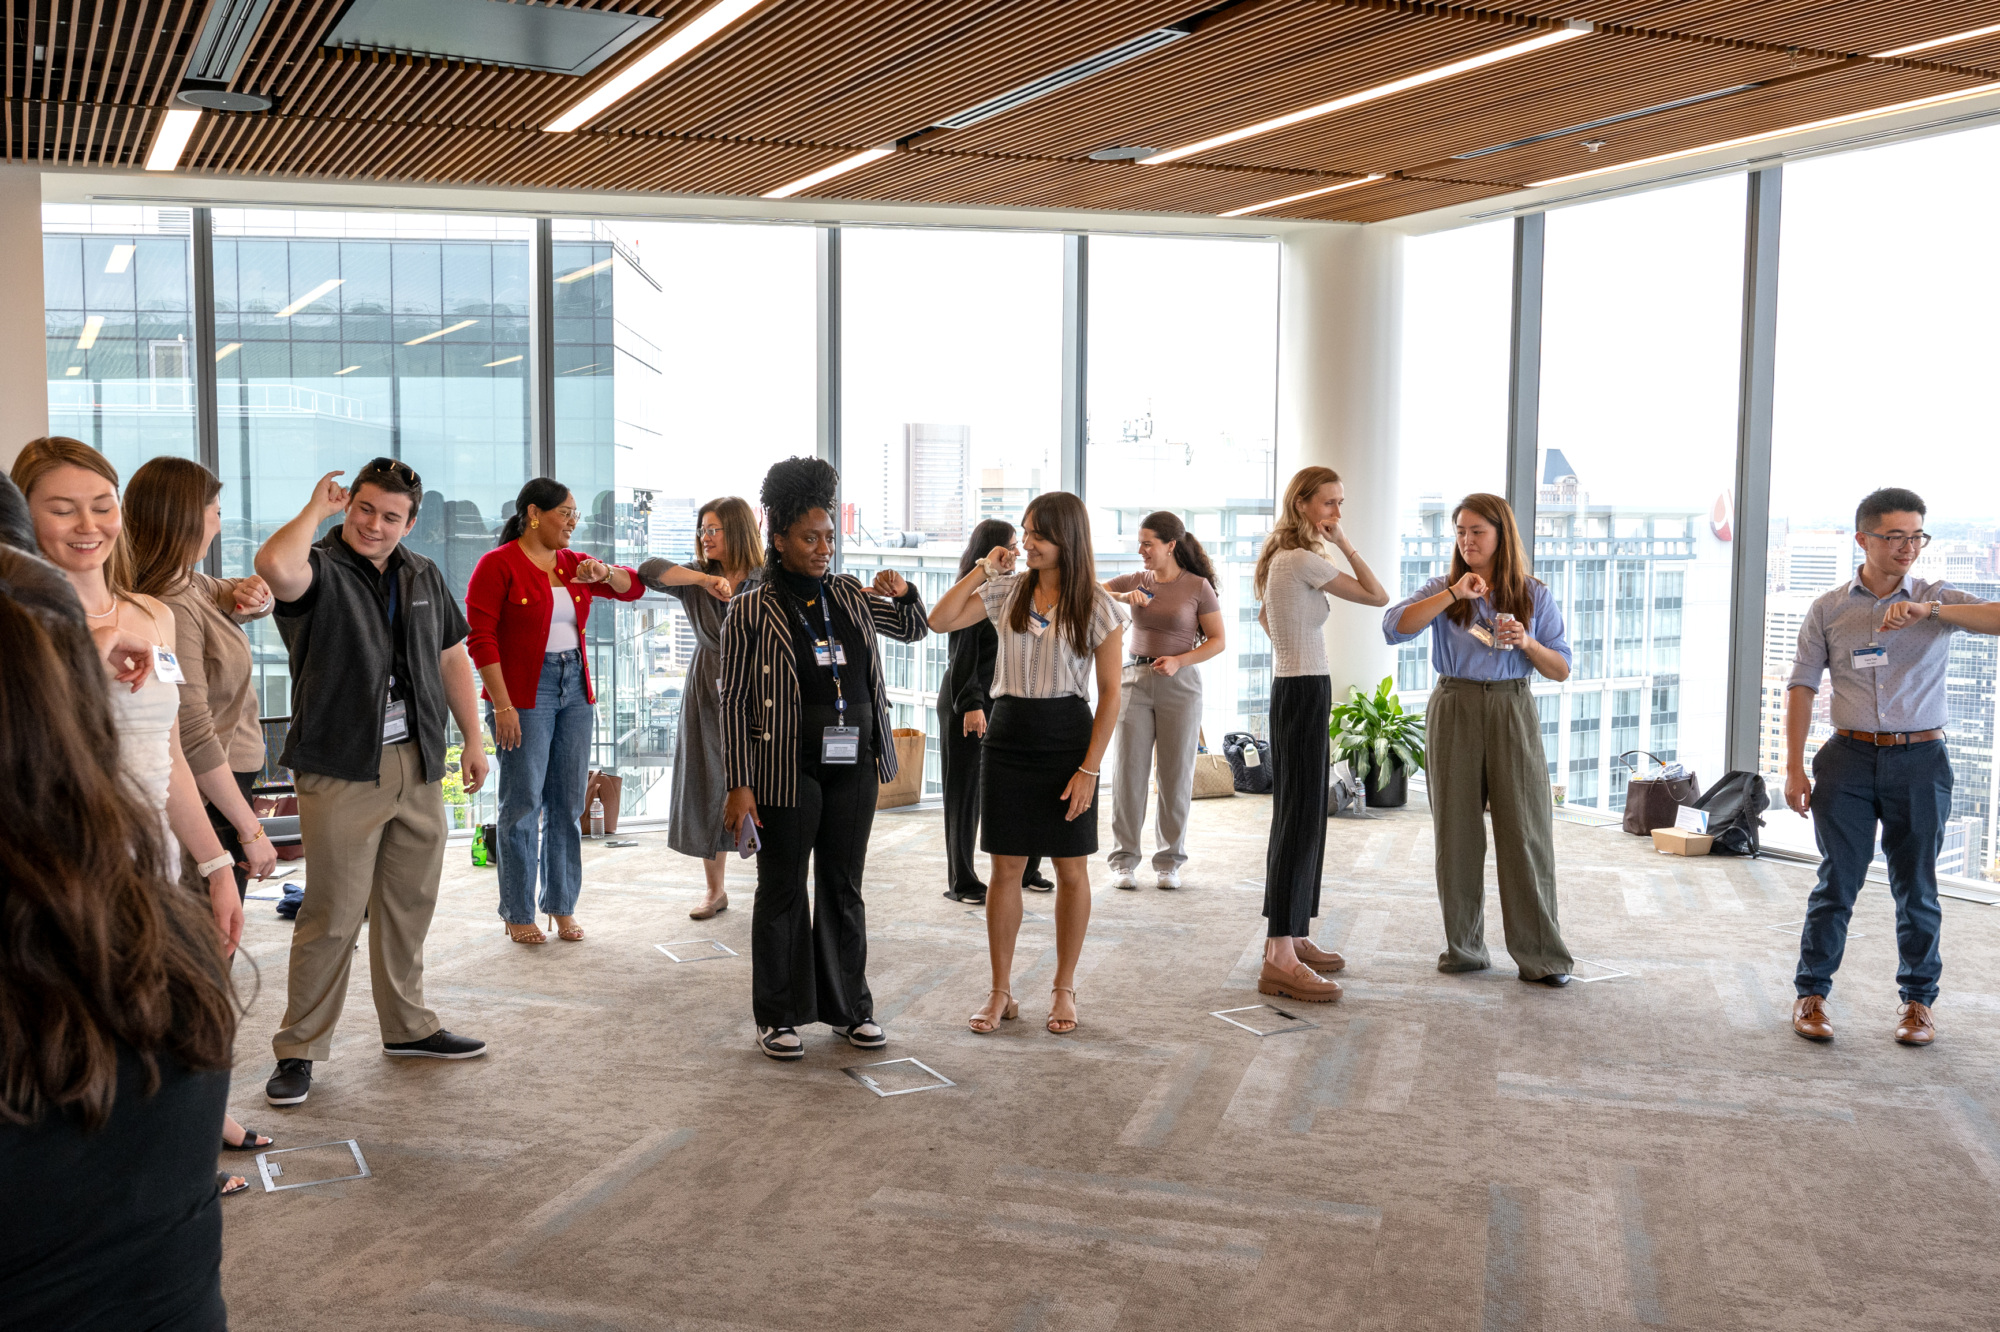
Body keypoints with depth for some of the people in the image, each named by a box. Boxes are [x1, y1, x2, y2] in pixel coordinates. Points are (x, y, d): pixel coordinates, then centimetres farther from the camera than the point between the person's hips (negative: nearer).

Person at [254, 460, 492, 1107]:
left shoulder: (424, 578, 13)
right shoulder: (320, 570, -7)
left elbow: (452, 660, 20)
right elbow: (275, 566, -32)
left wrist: (473, 739, 15)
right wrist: (317, 508, -15)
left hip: (418, 766, 6)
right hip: (340, 770, -6)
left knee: (410, 905, 14)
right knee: (333, 915, -4)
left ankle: (408, 1025, 28)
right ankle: (299, 1049, 8)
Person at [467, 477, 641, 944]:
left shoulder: (572, 564, 12)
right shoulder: (498, 564, -6)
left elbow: (632, 587, 16)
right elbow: (480, 638, -11)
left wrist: (604, 572, -7)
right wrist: (502, 705, -17)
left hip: (574, 688, 6)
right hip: (525, 692, -6)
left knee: (568, 804, 8)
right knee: (523, 805, -2)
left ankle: (562, 906, 18)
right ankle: (518, 914, 9)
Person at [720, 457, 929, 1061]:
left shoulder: (849, 594, 9)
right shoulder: (752, 611, -6)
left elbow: (912, 629, 24)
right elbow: (735, 701, -8)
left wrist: (903, 592, 2)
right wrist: (740, 785, -13)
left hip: (854, 765, 5)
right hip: (787, 769, -5)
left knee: (843, 886, 13)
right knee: (782, 890, 5)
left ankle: (849, 1008, 24)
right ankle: (778, 1017, 16)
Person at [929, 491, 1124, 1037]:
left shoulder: (1097, 606, -5)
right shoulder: (1006, 590, 5)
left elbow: (1109, 693, -6)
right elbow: (939, 621, 1)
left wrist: (1089, 769, -11)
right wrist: (982, 570, -4)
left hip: (1068, 740, -3)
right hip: (1008, 736, 3)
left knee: (1071, 869, 6)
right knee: (1005, 868, 6)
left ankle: (1064, 988, 21)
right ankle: (1000, 992, 15)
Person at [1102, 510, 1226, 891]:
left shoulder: (1198, 587, -3)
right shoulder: (1135, 581, 5)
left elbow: (1217, 640, -1)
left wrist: (1179, 661, -15)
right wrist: (1122, 597, -15)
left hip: (1180, 685, -2)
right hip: (1136, 680, 2)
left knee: (1176, 774, 3)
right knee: (1129, 771, -1)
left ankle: (1169, 861, 14)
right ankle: (1124, 859, 6)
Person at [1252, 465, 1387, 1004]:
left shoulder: (1280, 559, 14)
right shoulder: (1304, 560, -15)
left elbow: (1265, 617, 31)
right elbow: (1378, 596, -12)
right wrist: (1344, 543, -5)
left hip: (1292, 691, 10)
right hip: (1306, 692, -10)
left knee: (1299, 815, 15)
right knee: (1301, 818, -12)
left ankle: (1289, 936, 24)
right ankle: (1281, 959, -14)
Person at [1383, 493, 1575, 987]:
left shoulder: (1533, 595, 7)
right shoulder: (1443, 590, 6)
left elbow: (1561, 669, 7)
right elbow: (1393, 627, -12)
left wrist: (1528, 643, -12)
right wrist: (1453, 594, -18)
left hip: (1512, 711, -1)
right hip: (1454, 710, 1)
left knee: (1525, 831, -4)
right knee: (1457, 832, 4)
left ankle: (1540, 955, 2)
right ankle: (1463, 947, 15)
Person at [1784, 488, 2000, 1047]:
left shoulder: (1937, 598, 3)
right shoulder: (1828, 608, 4)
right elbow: (1802, 685, 5)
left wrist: (1930, 609, -26)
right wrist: (1794, 767, -2)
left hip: (1920, 760, 0)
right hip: (1850, 757, 0)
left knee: (1916, 885, 7)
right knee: (1837, 881, 2)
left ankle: (1918, 998, 21)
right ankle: (1811, 993, 12)